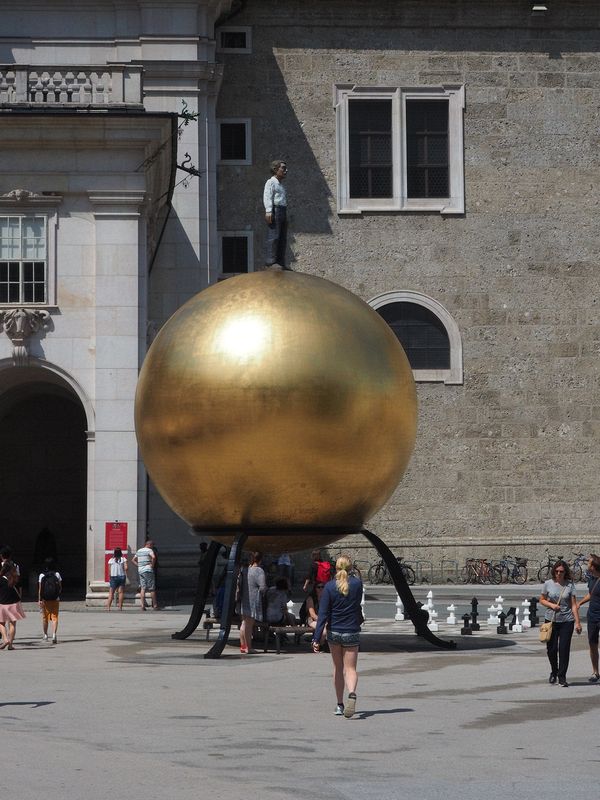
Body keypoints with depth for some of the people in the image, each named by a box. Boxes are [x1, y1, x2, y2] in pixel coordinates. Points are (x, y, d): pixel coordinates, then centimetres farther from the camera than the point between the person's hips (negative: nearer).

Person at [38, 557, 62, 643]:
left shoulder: (42, 575, -5)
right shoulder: (57, 575, -3)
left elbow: (40, 589, -8)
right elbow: (60, 588, 1)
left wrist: (39, 600, -6)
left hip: (45, 600, 0)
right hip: (55, 599, 0)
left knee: (45, 617, 15)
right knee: (55, 617, 1)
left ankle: (45, 635, 28)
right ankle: (54, 634, -17)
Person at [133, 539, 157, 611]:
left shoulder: (139, 551, 16)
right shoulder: (149, 550, -6)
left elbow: (133, 560, 23)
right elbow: (153, 557, -26)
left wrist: (139, 566, 15)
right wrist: (152, 564, -12)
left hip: (140, 571, 6)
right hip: (148, 570, -6)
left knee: (142, 588, 2)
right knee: (152, 589, 1)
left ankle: (143, 605, -7)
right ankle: (155, 605, 5)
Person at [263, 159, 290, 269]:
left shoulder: (281, 185, 26)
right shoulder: (271, 182, -2)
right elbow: (267, 197, -12)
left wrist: (286, 215, 24)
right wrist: (268, 211, -24)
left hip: (283, 211, 9)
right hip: (275, 210, -9)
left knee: (283, 238, 7)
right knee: (274, 236, -14)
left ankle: (280, 262, 10)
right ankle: (270, 261, -17)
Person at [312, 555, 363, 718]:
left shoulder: (329, 586, -9)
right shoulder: (357, 584, -6)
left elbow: (323, 614, -12)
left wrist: (316, 638, -12)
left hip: (334, 632, 0)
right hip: (352, 632, 0)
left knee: (337, 667, 16)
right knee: (350, 668, 1)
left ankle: (339, 705, 21)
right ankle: (352, 693, -29)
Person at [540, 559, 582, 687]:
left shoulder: (570, 585, -2)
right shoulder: (548, 584, 0)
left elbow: (574, 605, -1)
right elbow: (542, 600, 10)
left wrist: (577, 622, -5)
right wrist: (551, 605, -10)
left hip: (567, 620, -1)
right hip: (551, 620, 1)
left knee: (564, 649, -5)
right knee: (551, 649, 4)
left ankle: (562, 677, 2)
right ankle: (554, 672, 27)